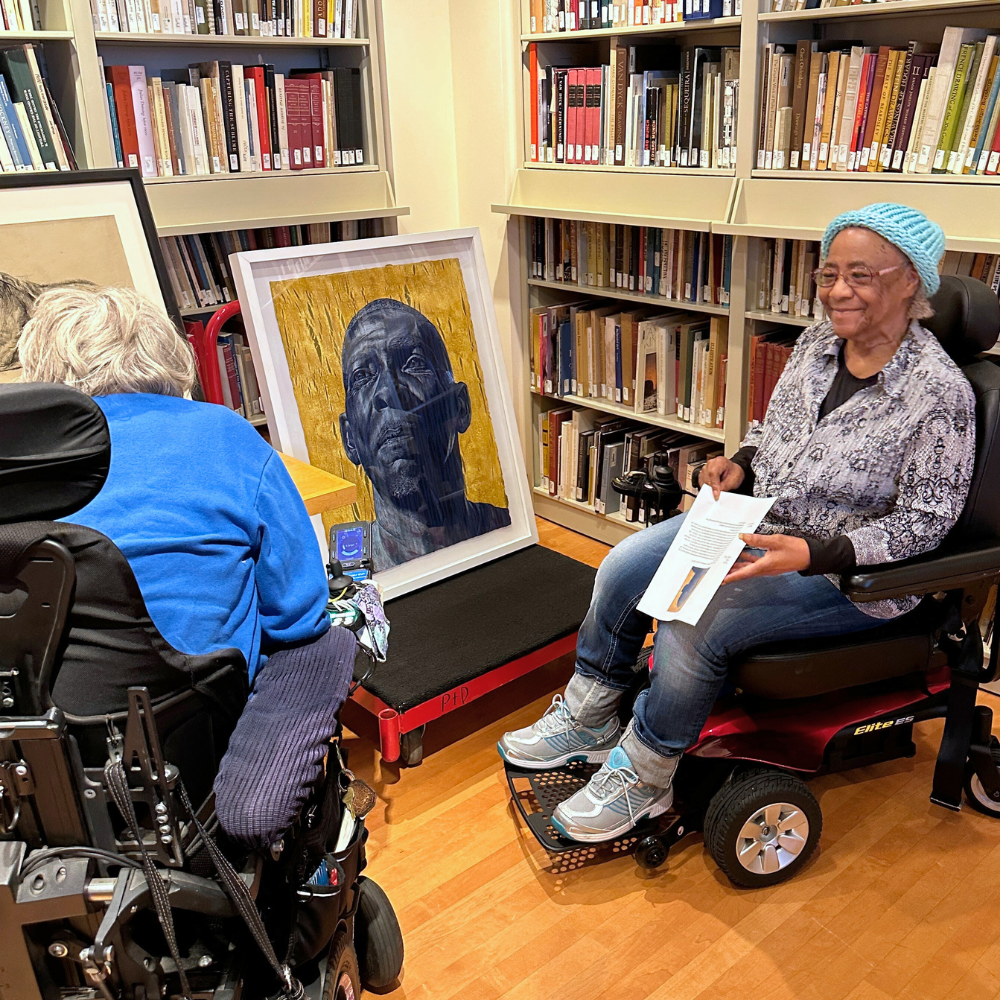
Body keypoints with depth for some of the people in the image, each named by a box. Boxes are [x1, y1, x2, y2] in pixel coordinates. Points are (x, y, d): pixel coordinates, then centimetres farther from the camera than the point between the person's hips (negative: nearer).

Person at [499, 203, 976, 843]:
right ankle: (588, 723, 11)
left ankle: (642, 780, -1)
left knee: (692, 624, -25)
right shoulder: (818, 341, 2)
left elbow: (922, 524, -17)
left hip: (851, 574, -7)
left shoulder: (940, 393, -19)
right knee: (624, 569, -6)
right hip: (759, 522, 8)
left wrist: (812, 554, -29)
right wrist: (741, 462, -5)